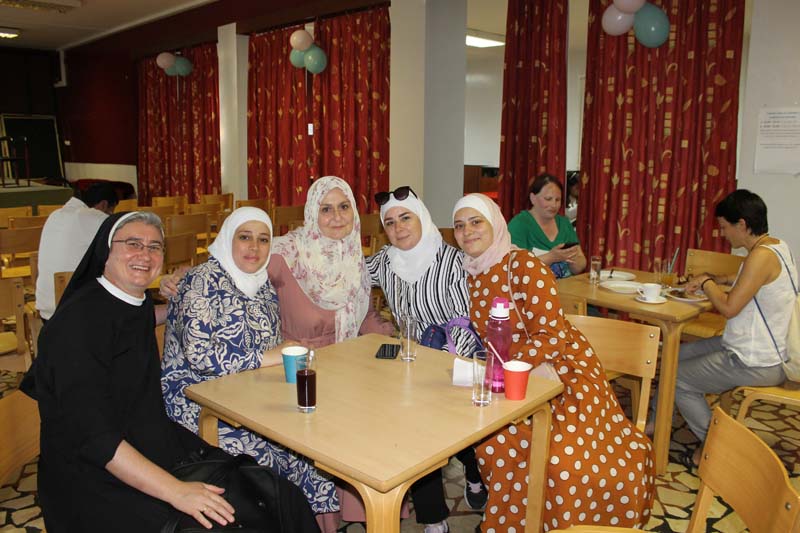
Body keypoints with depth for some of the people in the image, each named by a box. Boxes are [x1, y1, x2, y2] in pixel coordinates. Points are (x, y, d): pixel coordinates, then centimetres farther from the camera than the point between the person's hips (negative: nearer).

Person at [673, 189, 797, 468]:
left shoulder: (762, 256, -25)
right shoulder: (778, 246, 6)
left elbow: (729, 307, -23)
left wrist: (706, 282, -7)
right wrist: (720, 280, 12)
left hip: (756, 364, -10)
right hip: (769, 350, 10)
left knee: (677, 378, 1)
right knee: (675, 354, 15)